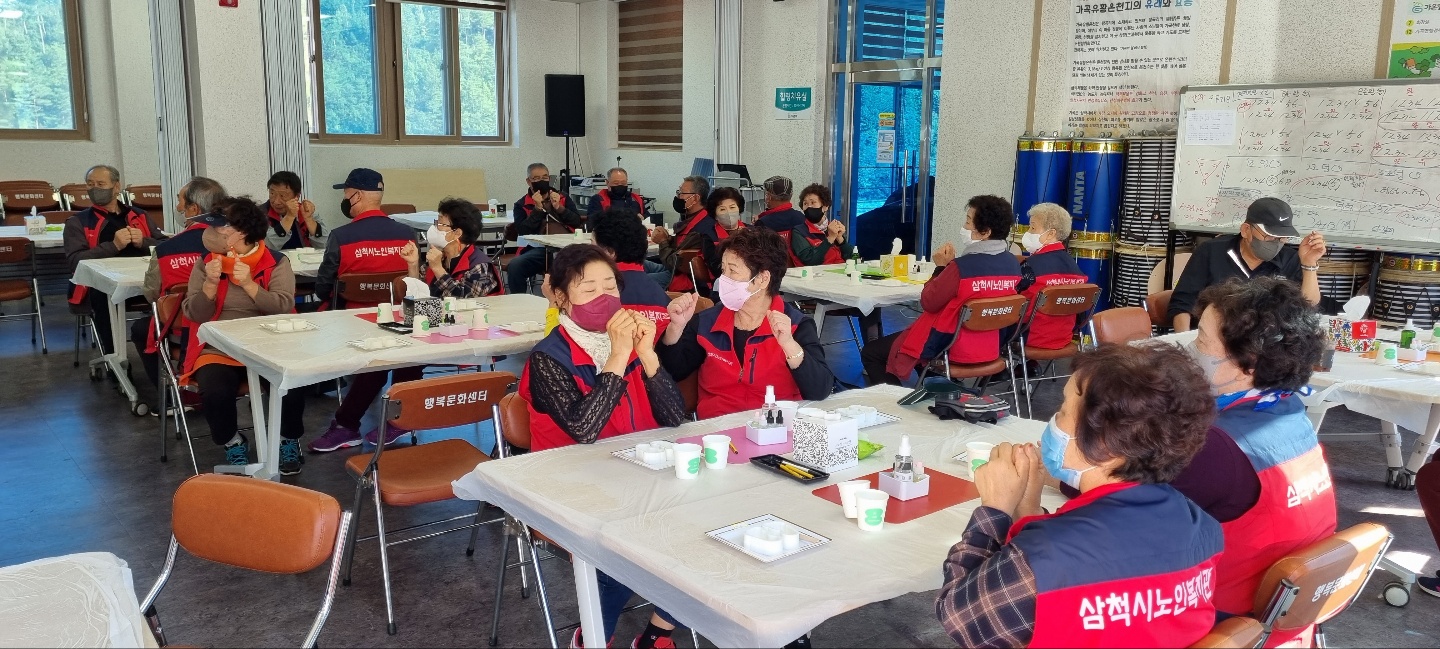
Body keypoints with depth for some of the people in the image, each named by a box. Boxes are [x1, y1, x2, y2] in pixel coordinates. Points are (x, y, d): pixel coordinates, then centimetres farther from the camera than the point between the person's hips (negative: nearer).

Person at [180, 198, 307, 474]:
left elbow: (284, 308, -11)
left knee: (291, 386, -29)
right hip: (219, 350, 1)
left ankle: (288, 440, 4)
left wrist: (249, 284, -21)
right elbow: (195, 314, 0)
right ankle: (232, 443, 4)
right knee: (215, 392, -30)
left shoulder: (276, 263, 0)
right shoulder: (206, 263, 6)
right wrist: (211, 283, -16)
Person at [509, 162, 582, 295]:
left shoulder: (563, 198, 22)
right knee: (515, 265, -30)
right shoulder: (521, 205, 16)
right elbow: (522, 232, 1)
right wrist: (537, 208, -5)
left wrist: (559, 207, -2)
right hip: (538, 249, 0)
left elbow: (577, 223, 12)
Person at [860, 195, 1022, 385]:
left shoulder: (962, 266, -26)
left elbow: (928, 303, -15)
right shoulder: (1013, 264, -4)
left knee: (871, 352, 6)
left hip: (951, 347, -8)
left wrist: (941, 267, -4)